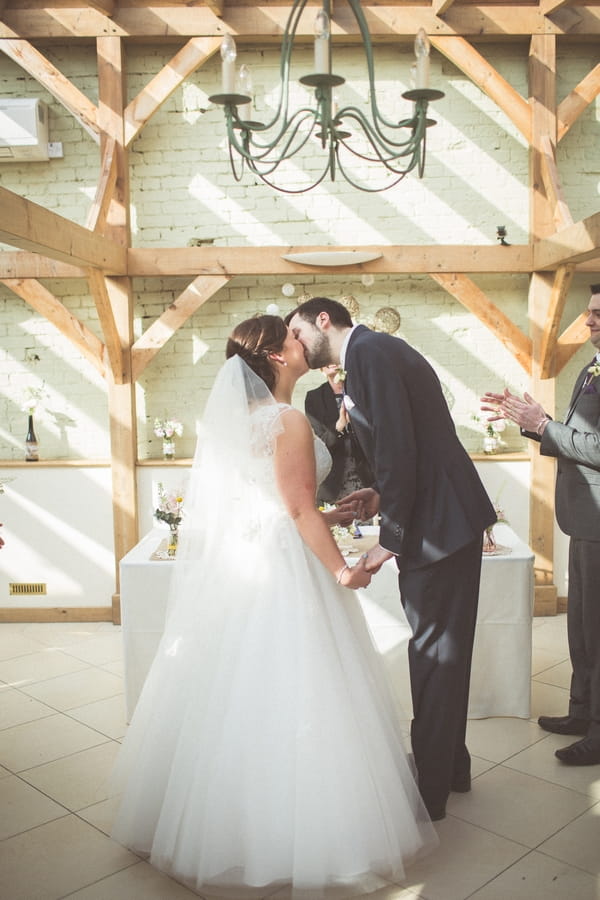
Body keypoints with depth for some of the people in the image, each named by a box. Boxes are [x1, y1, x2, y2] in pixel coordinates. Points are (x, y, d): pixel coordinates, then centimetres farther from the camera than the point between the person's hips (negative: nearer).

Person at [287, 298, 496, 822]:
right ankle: (450, 764, 36)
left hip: (438, 525, -10)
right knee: (443, 651, 20)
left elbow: (397, 446, -22)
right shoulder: (383, 349, 17)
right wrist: (386, 494, 10)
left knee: (434, 656, 2)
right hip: (453, 520, 10)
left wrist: (392, 537, -16)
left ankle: (429, 791, 18)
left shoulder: (368, 350, -13)